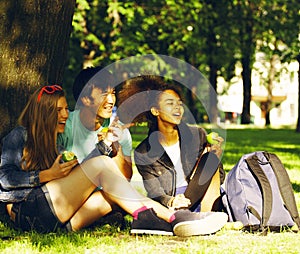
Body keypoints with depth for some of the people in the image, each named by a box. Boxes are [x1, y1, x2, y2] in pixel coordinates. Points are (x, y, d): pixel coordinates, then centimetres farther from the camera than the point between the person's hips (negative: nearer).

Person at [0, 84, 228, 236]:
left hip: (57, 221, 7)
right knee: (101, 164, -18)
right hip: (26, 211, -7)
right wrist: (48, 175, -9)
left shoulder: (55, 146, 32)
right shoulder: (19, 136, 11)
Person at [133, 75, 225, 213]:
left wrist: (216, 155, -18)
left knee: (209, 156, -20)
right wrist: (170, 202, -28)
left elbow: (220, 177, 4)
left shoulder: (198, 135, 1)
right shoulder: (143, 153, -3)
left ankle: (208, 220, -27)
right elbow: (155, 193, -4)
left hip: (202, 202, 2)